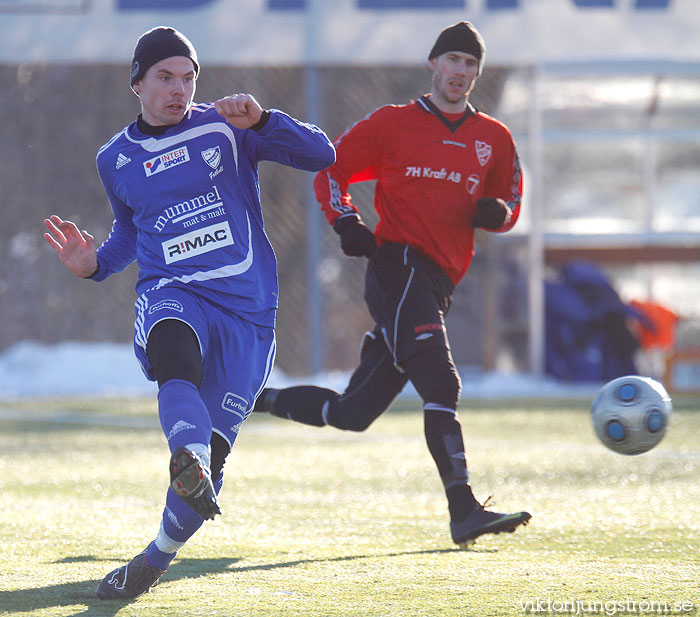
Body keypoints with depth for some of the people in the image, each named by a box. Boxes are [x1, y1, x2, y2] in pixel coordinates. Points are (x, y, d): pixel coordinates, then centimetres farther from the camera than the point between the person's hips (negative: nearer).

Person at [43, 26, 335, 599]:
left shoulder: (224, 127, 5)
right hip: (170, 293, 0)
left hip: (246, 305, 0)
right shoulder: (116, 159, 15)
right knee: (175, 351, -39)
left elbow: (321, 154, -3)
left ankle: (157, 558, 14)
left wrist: (260, 121, -18)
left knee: (212, 451, -7)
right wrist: (93, 263, 10)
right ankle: (189, 460, -64)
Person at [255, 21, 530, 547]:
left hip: (437, 286, 6)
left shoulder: (494, 139, 15)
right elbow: (331, 170, 11)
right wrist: (347, 223, -6)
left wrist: (497, 211, -2)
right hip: (399, 265, -6)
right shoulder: (394, 124, 4)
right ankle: (464, 512, -27)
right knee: (441, 383, -22)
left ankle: (260, 399, 29)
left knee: (353, 414, 8)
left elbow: (511, 204, 23)